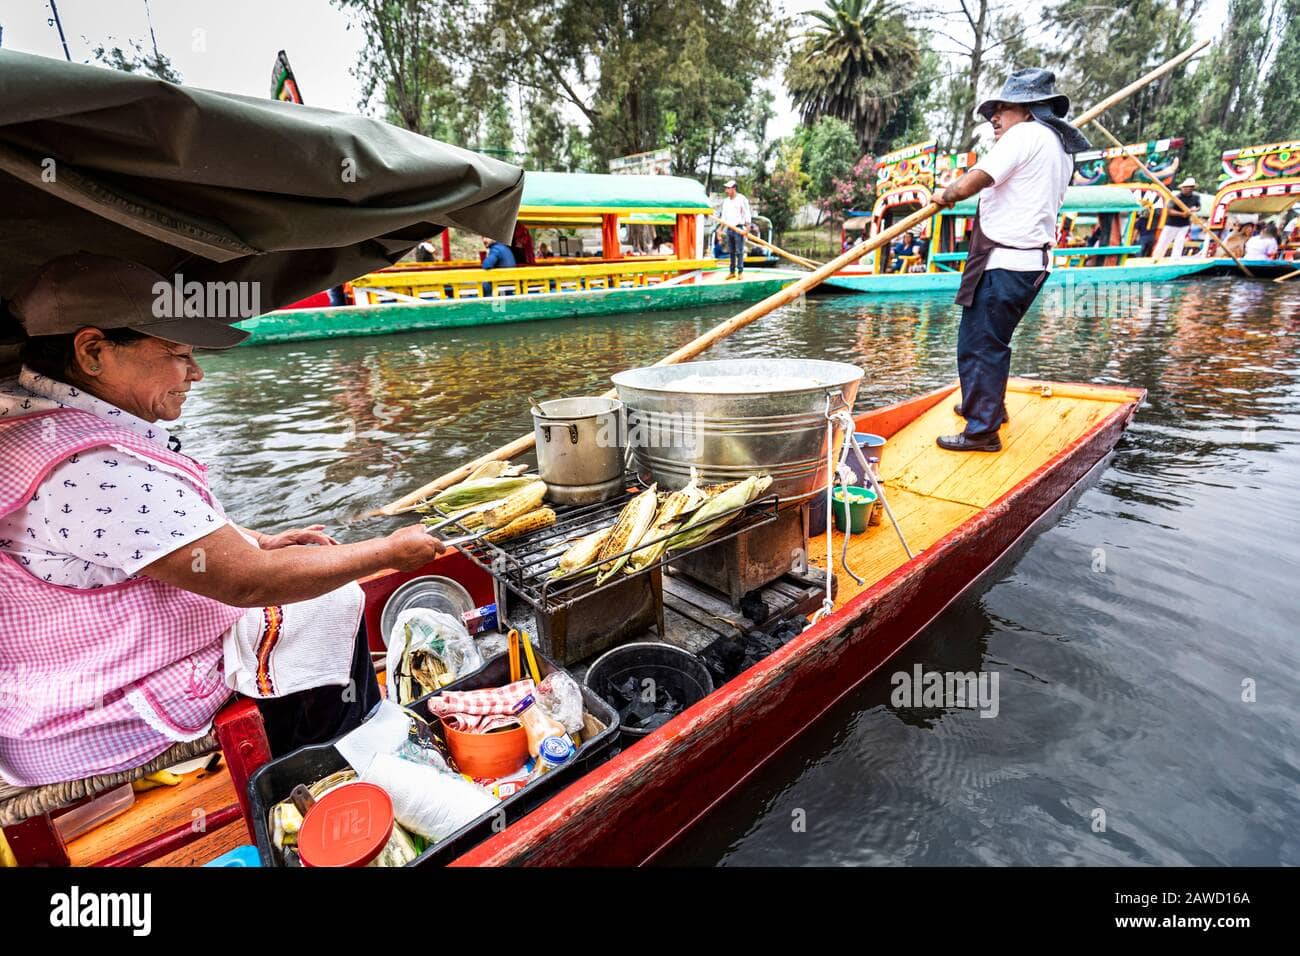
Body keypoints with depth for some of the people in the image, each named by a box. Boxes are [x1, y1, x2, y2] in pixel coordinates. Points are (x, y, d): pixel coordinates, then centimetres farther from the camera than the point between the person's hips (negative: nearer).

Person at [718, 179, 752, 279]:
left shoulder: (741, 199, -5)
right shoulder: (726, 201, 13)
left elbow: (747, 215, -9)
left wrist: (747, 228, -18)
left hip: (739, 228, -6)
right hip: (729, 229, 6)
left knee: (739, 251, -6)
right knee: (731, 252, 7)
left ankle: (740, 272, -1)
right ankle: (732, 272, 13)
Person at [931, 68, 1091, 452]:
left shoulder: (1026, 134, -9)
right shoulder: (1061, 149, 21)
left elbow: (971, 182, -18)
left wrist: (946, 194, 1)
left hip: (1004, 263, -10)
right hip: (1031, 262, 10)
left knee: (979, 345, -7)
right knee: (992, 340, 22)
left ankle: (982, 431, -2)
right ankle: (989, 406, 36)